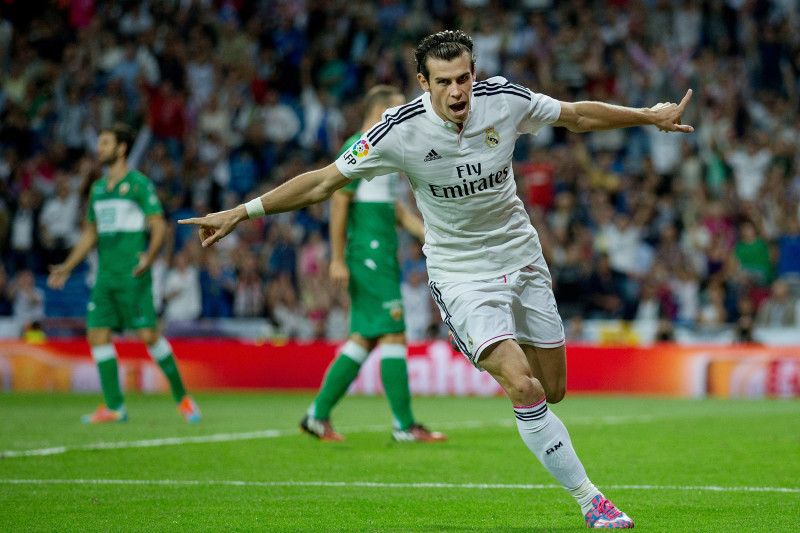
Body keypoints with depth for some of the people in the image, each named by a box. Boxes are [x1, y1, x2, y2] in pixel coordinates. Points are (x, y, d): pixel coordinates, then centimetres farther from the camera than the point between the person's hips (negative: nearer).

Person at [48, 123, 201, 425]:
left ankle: (181, 396, 3)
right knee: (97, 335, -1)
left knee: (148, 335, -11)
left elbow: (159, 225, -8)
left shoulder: (139, 184, -3)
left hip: (132, 275, -7)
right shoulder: (98, 188, 18)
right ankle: (114, 407, 3)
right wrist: (67, 267, 20)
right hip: (105, 276, 7)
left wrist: (150, 256, -24)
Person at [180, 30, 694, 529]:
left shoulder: (506, 99, -12)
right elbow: (323, 181, -12)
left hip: (522, 258, 4)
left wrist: (649, 116, 12)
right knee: (524, 388, -20)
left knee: (553, 390, 7)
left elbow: (578, 115, 7)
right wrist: (240, 212, -14)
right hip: (461, 276, -4)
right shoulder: (400, 131, -20)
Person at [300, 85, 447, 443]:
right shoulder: (357, 149, -11)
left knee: (364, 339, 9)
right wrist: (337, 260, -17)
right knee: (393, 335, -9)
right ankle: (405, 426, -5)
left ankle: (318, 415, 12)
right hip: (368, 255, -10)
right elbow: (339, 202, -14)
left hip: (383, 256, 10)